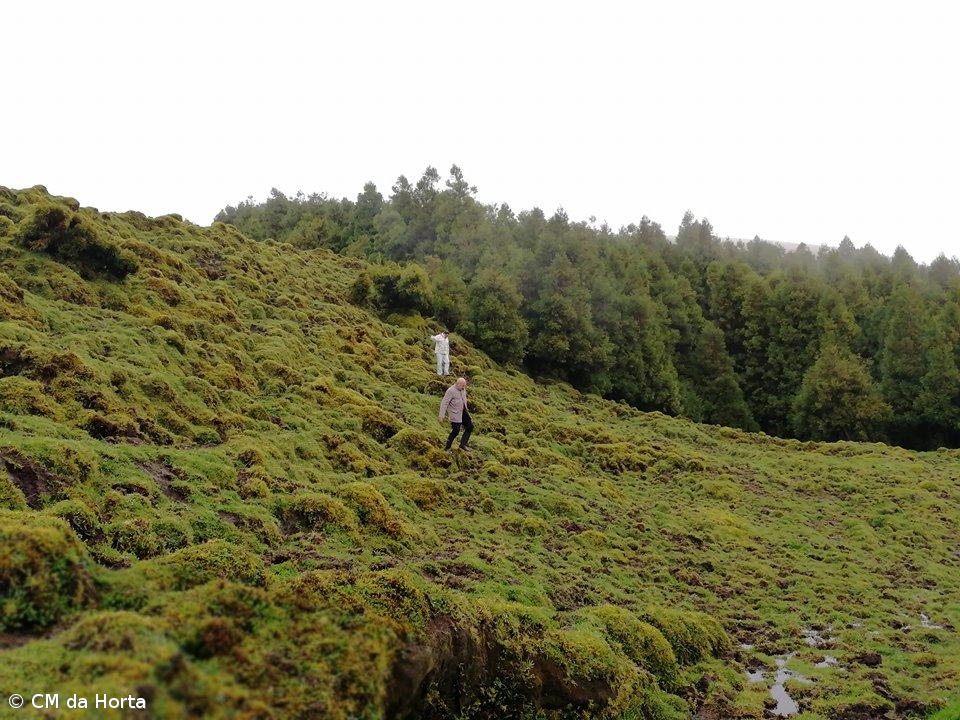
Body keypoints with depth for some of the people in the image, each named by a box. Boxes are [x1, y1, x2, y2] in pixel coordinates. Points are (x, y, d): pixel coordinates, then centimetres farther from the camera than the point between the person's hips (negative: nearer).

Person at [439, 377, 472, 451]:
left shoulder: (463, 389, 4)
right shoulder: (450, 391, -20)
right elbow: (444, 403, -20)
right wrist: (442, 415, -23)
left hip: (463, 412, 8)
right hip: (455, 415, -8)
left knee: (470, 427, 7)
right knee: (455, 431, -8)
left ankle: (463, 444, 17)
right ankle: (447, 448, 7)